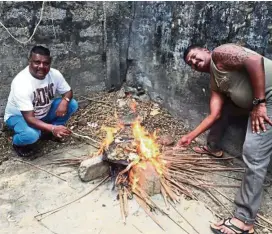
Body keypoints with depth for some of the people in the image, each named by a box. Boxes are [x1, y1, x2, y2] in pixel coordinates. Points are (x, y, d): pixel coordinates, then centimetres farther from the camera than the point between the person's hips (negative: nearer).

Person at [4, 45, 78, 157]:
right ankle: (17, 142, 1)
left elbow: (68, 91, -4)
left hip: (43, 112, 6)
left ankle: (48, 130, 7)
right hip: (19, 116, -6)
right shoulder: (21, 83, -35)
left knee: (72, 104, -13)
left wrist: (64, 101, -29)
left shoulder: (54, 74, -18)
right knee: (31, 135, -38)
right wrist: (53, 128, -49)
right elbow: (29, 118, -37)